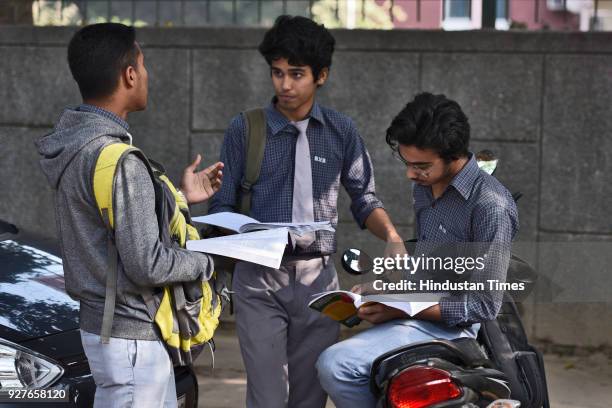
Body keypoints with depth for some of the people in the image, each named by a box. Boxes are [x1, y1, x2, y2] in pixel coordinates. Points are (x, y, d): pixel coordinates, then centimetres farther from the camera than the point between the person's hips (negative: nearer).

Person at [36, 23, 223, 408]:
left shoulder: (78, 145, 7)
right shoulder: (115, 159, -23)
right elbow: (147, 264, -23)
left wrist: (180, 197, 18)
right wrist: (205, 263, -6)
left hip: (102, 320, 10)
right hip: (131, 336, -10)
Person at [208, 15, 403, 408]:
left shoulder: (341, 131, 7)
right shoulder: (245, 129, 1)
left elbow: (364, 198, 13)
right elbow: (223, 205, 3)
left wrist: (391, 234, -6)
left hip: (318, 278, 2)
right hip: (260, 279, -2)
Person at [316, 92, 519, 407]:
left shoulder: (491, 206, -18)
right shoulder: (425, 187, 9)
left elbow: (483, 307, -17)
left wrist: (402, 309, -19)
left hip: (451, 326, -9)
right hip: (416, 312, 9)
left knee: (335, 365, -25)